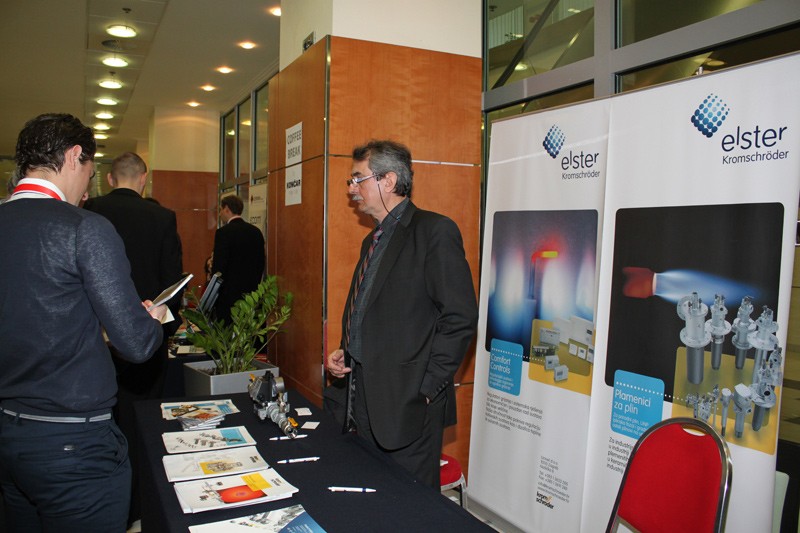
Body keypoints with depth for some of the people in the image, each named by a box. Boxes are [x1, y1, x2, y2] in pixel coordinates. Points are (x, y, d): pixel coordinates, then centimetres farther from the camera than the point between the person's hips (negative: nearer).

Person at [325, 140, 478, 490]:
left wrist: (426, 388, -17)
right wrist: (344, 353, 8)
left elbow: (460, 319, -17)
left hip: (408, 406, -8)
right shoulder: (373, 240, 16)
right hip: (364, 401, 8)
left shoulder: (435, 231, -12)